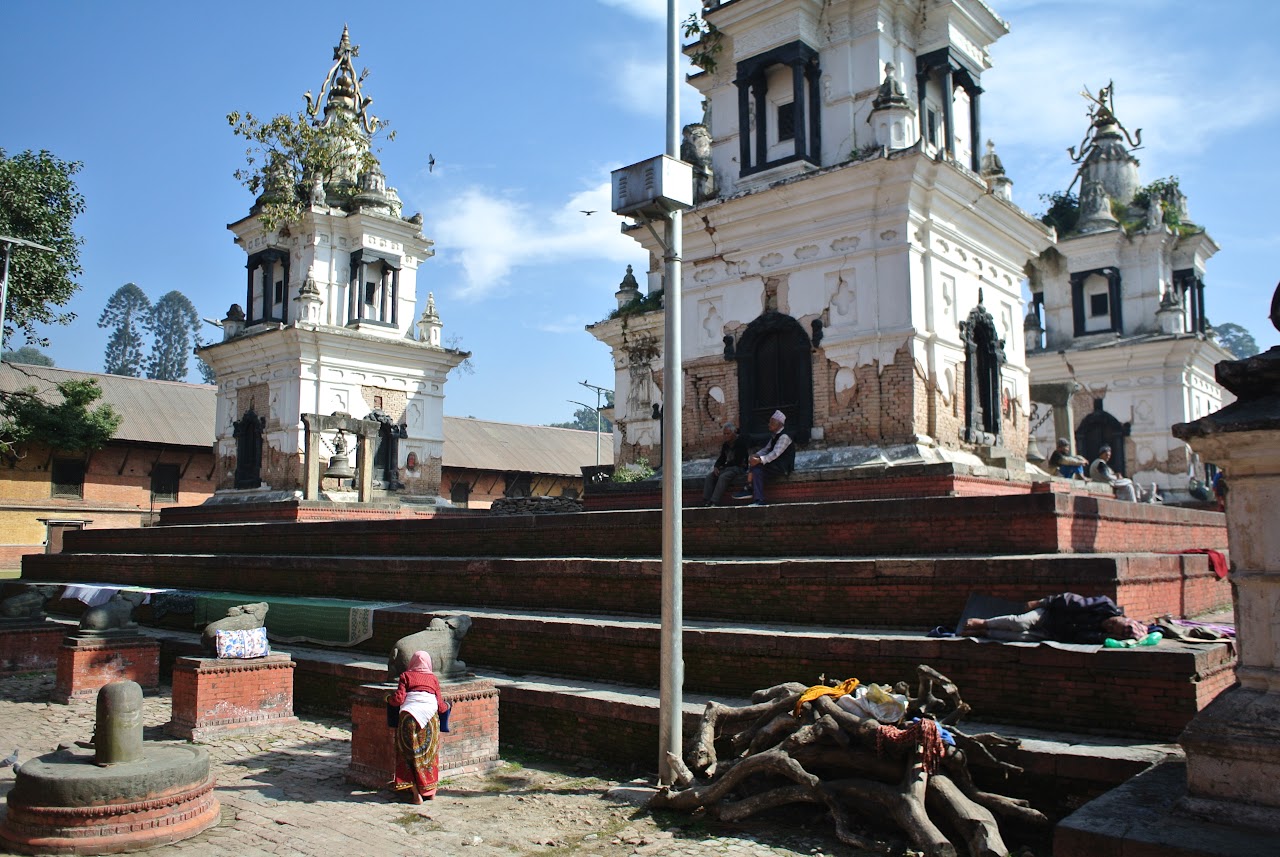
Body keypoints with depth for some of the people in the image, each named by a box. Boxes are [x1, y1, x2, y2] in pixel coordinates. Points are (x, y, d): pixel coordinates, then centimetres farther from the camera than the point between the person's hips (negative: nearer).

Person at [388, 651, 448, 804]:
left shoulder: (406, 676, 8)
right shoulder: (433, 678, 13)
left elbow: (399, 699, -2)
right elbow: (440, 705, 9)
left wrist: (388, 698, 19)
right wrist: (447, 706, 32)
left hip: (409, 717, -2)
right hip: (430, 718, 2)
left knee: (410, 756, 7)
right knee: (429, 754, 15)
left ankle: (416, 793, 1)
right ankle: (430, 790, 20)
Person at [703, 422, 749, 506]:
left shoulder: (741, 442, -10)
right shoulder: (725, 444, 14)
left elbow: (737, 461, -15)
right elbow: (722, 458, 16)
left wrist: (724, 466, -7)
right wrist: (716, 467, -6)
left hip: (739, 467, -8)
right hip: (727, 467, 8)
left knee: (723, 477, -34)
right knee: (709, 476, -13)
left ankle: (714, 502, -38)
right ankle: (706, 501, -23)